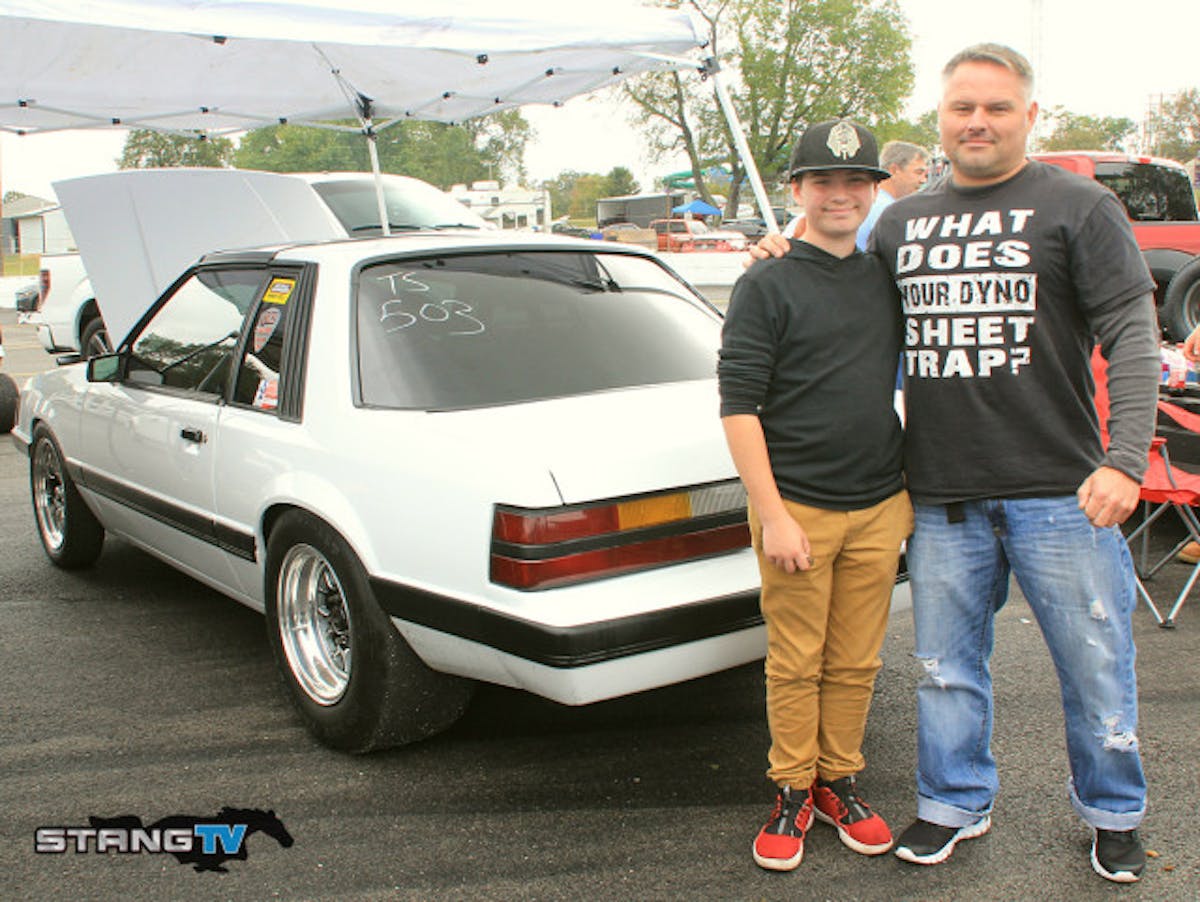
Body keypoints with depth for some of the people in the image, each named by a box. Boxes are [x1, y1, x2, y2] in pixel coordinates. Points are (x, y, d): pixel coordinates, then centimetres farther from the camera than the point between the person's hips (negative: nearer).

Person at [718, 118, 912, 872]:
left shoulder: (888, 279, 11)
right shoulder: (767, 286, -4)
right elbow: (739, 406, -9)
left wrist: (912, 489, 15)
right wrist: (771, 513, -14)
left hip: (880, 508, 4)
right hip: (798, 506, -4)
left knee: (857, 662, 12)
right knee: (796, 662, 6)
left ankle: (840, 782, 29)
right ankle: (793, 791, 23)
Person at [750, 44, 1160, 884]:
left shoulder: (1079, 207, 1)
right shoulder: (902, 223, 13)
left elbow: (1132, 335, -5)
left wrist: (1125, 459, -15)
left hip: (1060, 492, -3)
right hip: (942, 498, 3)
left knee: (1095, 664, 8)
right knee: (948, 666, 12)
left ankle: (1114, 812, 31)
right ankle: (956, 803, 31)